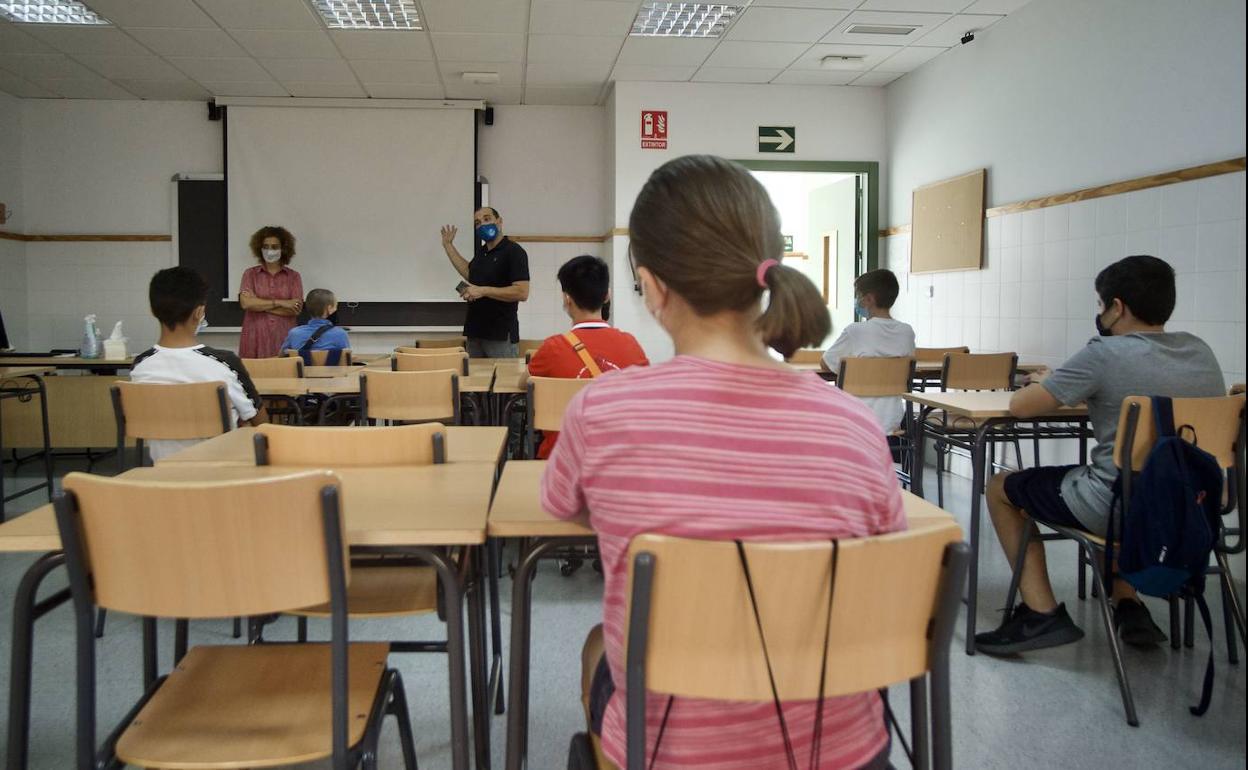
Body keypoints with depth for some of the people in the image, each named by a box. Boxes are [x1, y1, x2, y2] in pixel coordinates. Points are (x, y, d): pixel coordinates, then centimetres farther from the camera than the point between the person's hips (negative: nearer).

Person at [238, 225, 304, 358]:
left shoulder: (294, 277, 7)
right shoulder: (250, 274, 8)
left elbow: (296, 310, -5)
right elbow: (245, 303, -7)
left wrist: (259, 305, -7)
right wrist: (280, 303, -11)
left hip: (284, 339, 0)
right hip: (255, 339, 0)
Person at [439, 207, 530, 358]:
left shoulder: (513, 251, -10)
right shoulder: (482, 253, 15)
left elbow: (522, 292, -20)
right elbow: (468, 272, 35)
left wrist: (483, 291, -21)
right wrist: (448, 245, 30)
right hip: (475, 333, 8)